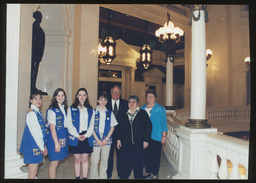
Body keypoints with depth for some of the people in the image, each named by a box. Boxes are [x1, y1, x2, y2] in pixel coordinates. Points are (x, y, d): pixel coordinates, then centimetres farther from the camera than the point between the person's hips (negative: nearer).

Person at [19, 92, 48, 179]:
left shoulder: (38, 112, 11)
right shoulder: (31, 113, -17)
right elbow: (34, 133, -19)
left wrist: (44, 146, 10)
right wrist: (42, 147, -12)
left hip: (38, 145, 9)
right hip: (33, 146, -9)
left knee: (34, 171, 17)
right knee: (33, 172, 2)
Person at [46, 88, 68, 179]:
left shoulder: (64, 108, 11)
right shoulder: (52, 110, -12)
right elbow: (52, 128, -15)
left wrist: (66, 139, 10)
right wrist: (56, 143, -16)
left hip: (63, 138, 7)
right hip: (54, 139, -7)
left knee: (57, 161, 14)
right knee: (54, 163, 1)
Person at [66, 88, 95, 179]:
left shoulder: (91, 110, 8)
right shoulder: (71, 109, 3)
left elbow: (92, 124, 5)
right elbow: (69, 125, -2)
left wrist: (86, 135, -7)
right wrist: (77, 135, -10)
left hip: (86, 137, 1)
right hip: (75, 137, -1)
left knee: (85, 159, 7)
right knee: (77, 159, 7)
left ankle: (85, 177, 19)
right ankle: (77, 177, 21)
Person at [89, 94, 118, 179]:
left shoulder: (110, 113, 7)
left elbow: (112, 127, 7)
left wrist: (106, 139, -4)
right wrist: (98, 140, -8)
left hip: (106, 139, 2)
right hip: (96, 139, -2)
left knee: (105, 160, 9)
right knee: (94, 161, -1)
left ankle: (103, 177, 22)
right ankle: (94, 177, 15)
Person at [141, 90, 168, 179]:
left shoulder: (160, 109, -3)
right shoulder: (142, 108, 9)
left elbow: (163, 123, -4)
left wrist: (164, 136, -8)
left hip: (156, 137, -4)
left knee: (155, 155, 4)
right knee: (146, 154, 11)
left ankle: (155, 173, 19)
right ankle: (148, 171, 28)